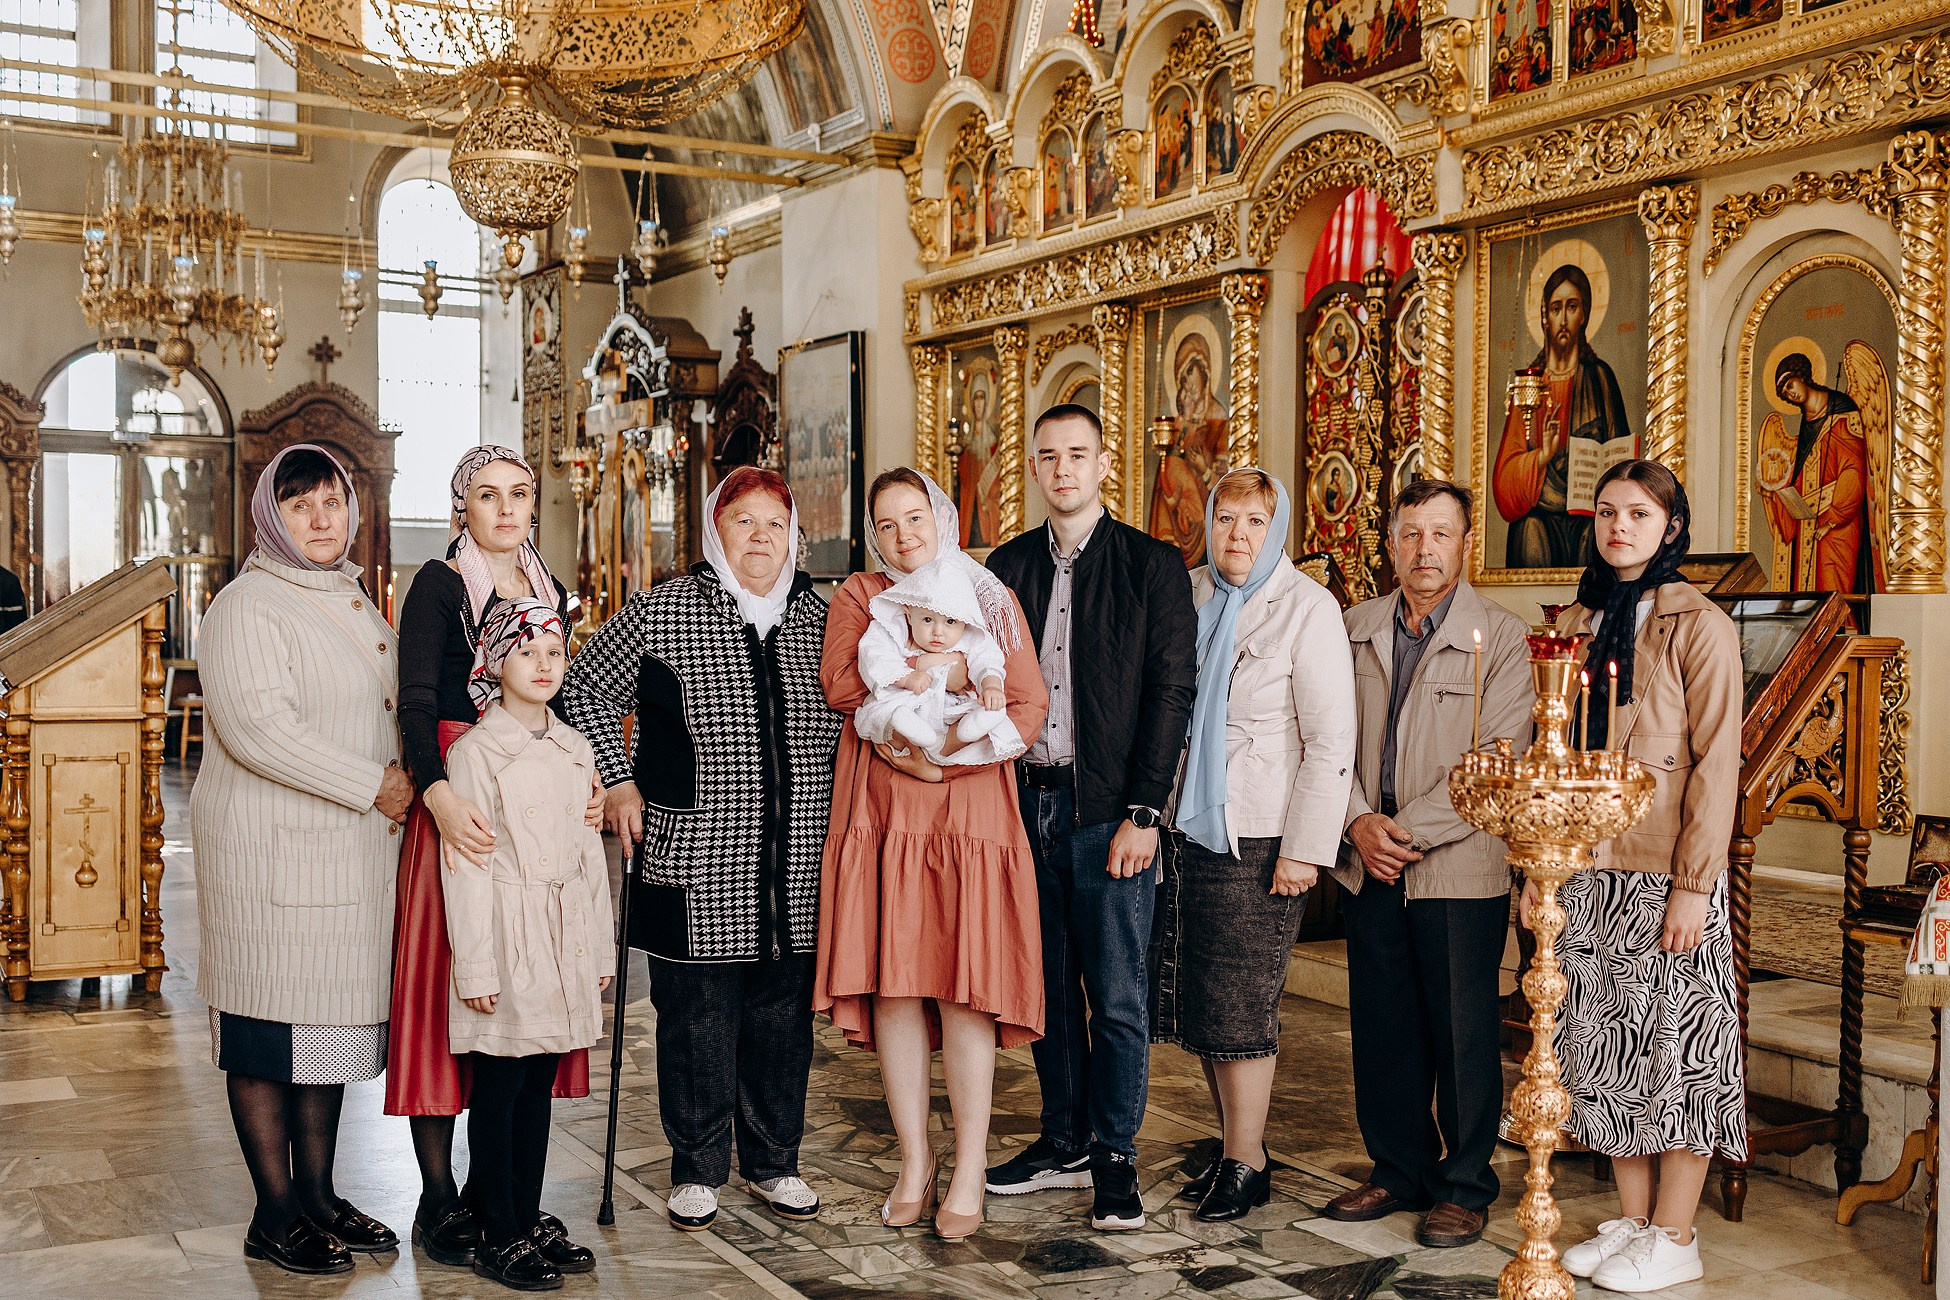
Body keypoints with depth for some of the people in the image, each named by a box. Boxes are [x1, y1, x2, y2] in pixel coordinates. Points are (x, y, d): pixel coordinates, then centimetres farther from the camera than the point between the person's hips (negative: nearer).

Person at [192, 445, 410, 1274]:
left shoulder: (352, 601, 17)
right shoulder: (248, 606, -9)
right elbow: (259, 729, -20)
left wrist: (406, 783, 8)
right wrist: (371, 787, -16)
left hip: (350, 852, 8)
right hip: (271, 849, -8)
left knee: (332, 1018, 12)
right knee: (270, 1025, 0)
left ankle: (318, 1194, 22)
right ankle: (275, 1214, 10)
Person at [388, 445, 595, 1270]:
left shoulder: (549, 590, 15)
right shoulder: (439, 586, -3)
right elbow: (415, 704, -14)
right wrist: (438, 794, -30)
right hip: (459, 804, -6)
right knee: (448, 985, -3)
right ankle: (439, 1199, 6)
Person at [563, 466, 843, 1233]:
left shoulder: (817, 619, 9)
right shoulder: (663, 612, -2)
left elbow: (844, 717, 21)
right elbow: (587, 686, 6)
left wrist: (831, 807, 14)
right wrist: (618, 780, -1)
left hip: (794, 868, 3)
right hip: (695, 861, -3)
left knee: (782, 1013, 11)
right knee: (695, 1017, 4)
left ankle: (773, 1162, 26)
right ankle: (697, 1171, 20)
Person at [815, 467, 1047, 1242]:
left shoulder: (991, 599, 13)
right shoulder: (859, 597, 13)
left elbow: (1029, 706, 2)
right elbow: (839, 685, -6)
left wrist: (949, 756, -11)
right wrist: (944, 668, -11)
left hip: (969, 810, -1)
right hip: (882, 814, 1)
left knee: (964, 986, -5)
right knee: (893, 984, -1)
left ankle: (969, 1172, 4)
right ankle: (914, 1163, 11)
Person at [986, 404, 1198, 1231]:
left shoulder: (1153, 566, -1)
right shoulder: (1008, 566, 12)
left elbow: (1171, 692, -5)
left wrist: (1143, 813, -11)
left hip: (1109, 808, -4)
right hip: (1026, 802, 4)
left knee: (1117, 994, 1)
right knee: (1048, 986, 12)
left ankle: (1115, 1157, 14)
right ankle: (1065, 1143, 25)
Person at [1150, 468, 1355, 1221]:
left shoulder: (1307, 610, -7)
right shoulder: (1190, 598, 8)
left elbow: (1331, 741, -10)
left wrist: (1305, 848, -13)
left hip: (1259, 838, -5)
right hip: (1190, 827, 5)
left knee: (1240, 1004, -1)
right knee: (1197, 997, 8)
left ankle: (1246, 1166, 12)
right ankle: (1236, 1144, 23)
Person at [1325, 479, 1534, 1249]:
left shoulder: (1499, 638, -4)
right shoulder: (1355, 630, 10)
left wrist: (1411, 832, -13)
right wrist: (1358, 821, -7)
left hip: (1459, 870, -4)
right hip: (1368, 867, 4)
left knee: (1462, 1033, 3)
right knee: (1382, 1030, 11)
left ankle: (1463, 1188, 17)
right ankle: (1398, 1172, 26)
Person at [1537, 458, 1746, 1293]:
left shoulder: (1699, 627, -5)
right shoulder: (1577, 624, 12)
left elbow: (1715, 764, -9)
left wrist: (1693, 885, -15)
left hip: (1666, 877, -6)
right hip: (1586, 871, 6)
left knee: (1675, 1046, 2)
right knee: (1606, 1045, 10)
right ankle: (1630, 1219, 21)